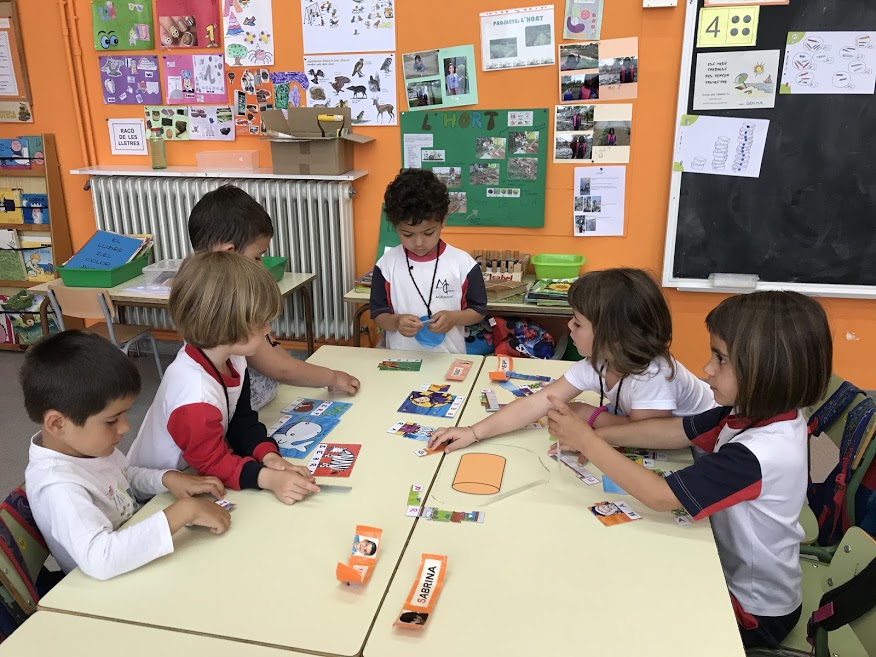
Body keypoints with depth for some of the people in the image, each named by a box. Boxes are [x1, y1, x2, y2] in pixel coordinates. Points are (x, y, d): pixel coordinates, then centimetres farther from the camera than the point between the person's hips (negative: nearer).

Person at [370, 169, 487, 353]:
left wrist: (454, 317, -15)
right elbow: (378, 314, 3)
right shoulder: (386, 265, -2)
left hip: (450, 358, -1)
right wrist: (396, 322, -18)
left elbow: (479, 310, 4)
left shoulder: (463, 263, -5)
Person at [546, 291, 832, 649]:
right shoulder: (758, 412, -10)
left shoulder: (757, 454, -37)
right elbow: (672, 431, -5)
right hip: (732, 572, 7)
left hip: (753, 609, -7)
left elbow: (660, 496, -33)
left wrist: (587, 441, -29)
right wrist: (594, 436, -16)